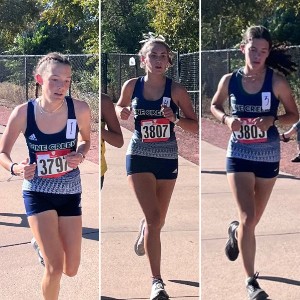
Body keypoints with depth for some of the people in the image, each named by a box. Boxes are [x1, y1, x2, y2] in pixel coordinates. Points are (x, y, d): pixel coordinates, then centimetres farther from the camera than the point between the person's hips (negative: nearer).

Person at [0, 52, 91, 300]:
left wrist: (80, 155, -16)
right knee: (55, 267, -13)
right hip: (38, 192, -2)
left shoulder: (80, 109, -15)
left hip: (70, 191, 2)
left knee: (71, 270, 8)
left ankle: (42, 242, 42)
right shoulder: (23, 113, -18)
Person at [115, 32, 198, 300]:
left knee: (158, 220, 16)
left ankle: (144, 232, 55)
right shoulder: (131, 86, -4)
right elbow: (120, 107, 16)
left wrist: (175, 118, -23)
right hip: (139, 157, -1)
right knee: (154, 217, -15)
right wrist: (122, 112, -7)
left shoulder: (176, 90, -8)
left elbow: (196, 125, -5)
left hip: (168, 158, 1)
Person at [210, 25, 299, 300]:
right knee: (248, 218, -12)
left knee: (254, 219, 17)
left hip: (268, 156, 1)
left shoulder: (277, 81, -10)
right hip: (239, 155, -1)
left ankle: (235, 232, 54)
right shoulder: (229, 80, -6)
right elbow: (215, 106, 11)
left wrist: (273, 119, -22)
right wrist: (226, 119, -10)